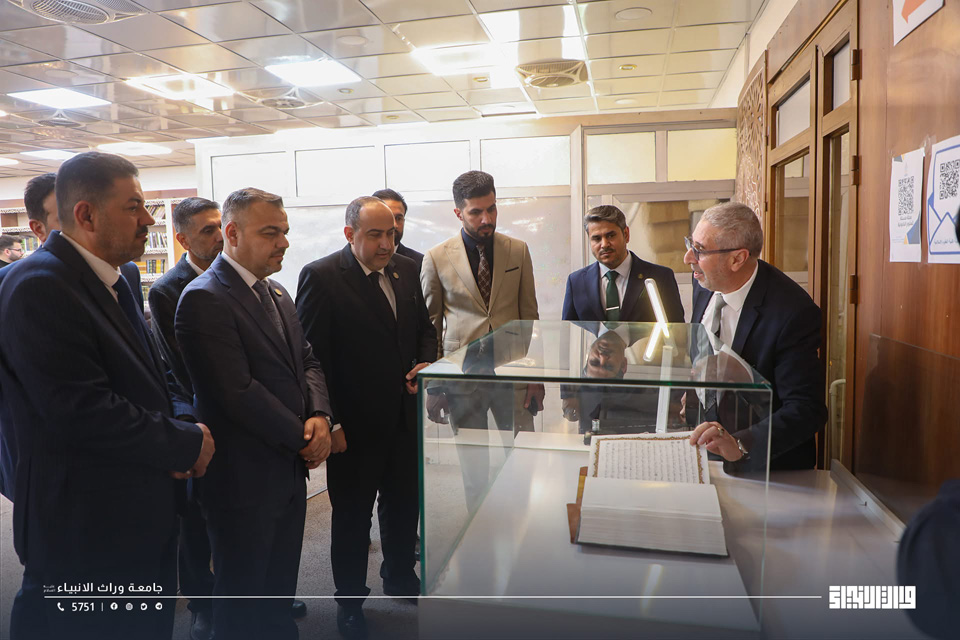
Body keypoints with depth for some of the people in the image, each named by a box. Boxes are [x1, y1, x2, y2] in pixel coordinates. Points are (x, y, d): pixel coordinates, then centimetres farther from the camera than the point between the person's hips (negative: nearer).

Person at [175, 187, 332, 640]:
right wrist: (302, 437, -14)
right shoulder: (204, 299, -18)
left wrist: (319, 415, -8)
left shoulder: (276, 293, 10)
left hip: (291, 469, 8)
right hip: (243, 479, -8)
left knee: (280, 592, 22)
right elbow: (236, 393, -23)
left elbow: (306, 361, 11)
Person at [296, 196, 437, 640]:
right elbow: (310, 355, -14)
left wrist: (426, 362, -4)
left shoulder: (406, 270, 5)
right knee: (352, 516, 13)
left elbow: (425, 328, 16)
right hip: (355, 425, -5)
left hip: (405, 416, 6)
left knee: (405, 503, 19)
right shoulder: (321, 277, -13)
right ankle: (350, 602, 35)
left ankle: (399, 576, 45)